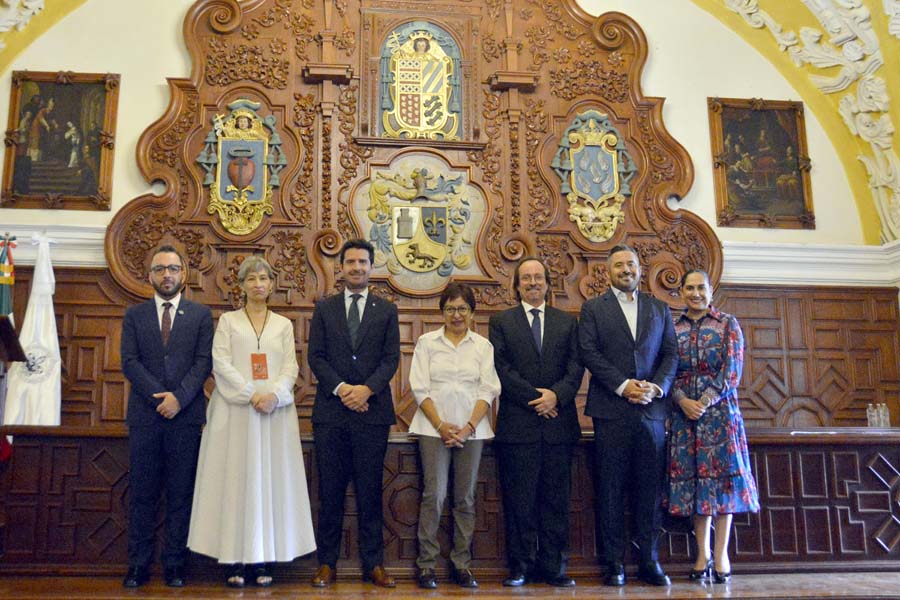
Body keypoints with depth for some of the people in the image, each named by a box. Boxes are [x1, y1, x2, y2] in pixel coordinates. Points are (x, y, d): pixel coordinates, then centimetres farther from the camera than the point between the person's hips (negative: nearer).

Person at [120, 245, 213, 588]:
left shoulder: (200, 315, 8)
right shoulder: (134, 315, 11)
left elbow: (204, 362, 0)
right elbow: (129, 362, 1)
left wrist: (179, 397, -14)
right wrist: (160, 397, -11)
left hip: (186, 415, -1)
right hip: (144, 416, 1)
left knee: (181, 494, 3)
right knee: (142, 493, 5)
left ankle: (175, 565, 10)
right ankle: (138, 565, 12)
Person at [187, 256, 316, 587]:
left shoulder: (284, 325, 13)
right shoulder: (227, 321, 8)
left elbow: (290, 367, 5)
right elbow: (221, 364, -3)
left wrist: (274, 395, -14)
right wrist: (251, 395, -14)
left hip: (275, 411, 2)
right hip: (235, 410, -2)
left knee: (270, 481, 1)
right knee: (235, 480, -3)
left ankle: (262, 559, 5)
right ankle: (234, 560, 1)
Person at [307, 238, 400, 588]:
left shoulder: (386, 310, 9)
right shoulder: (324, 309, 10)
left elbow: (391, 358, 2)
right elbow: (316, 356, 2)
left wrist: (367, 388, -13)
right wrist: (340, 388, -12)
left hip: (372, 411, 0)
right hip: (330, 411, 0)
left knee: (370, 491, 4)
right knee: (330, 492, 5)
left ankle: (373, 563, 12)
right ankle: (327, 563, 14)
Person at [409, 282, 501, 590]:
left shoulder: (483, 346, 9)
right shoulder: (427, 342, 7)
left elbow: (488, 390, 3)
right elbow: (420, 387, 0)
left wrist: (469, 426, -9)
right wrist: (441, 425, -10)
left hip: (471, 429, 2)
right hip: (434, 428, -1)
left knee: (465, 498, 4)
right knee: (433, 495, -6)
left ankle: (462, 564, 12)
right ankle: (426, 564, 3)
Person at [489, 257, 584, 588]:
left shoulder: (568, 322, 14)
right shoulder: (501, 322, 7)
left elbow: (576, 366, 5)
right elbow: (501, 368, -3)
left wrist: (557, 395, -12)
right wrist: (535, 398, -11)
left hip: (559, 422, 2)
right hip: (517, 423, -2)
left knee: (556, 499, 6)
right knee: (519, 500, 2)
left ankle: (553, 567, 13)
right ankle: (520, 566, 10)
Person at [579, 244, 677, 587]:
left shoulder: (659, 309, 16)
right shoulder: (593, 309, 8)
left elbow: (671, 354, 10)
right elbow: (589, 353, -3)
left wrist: (657, 387, -8)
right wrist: (623, 385, -13)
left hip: (652, 410, 2)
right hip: (611, 410, -2)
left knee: (649, 489, 5)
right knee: (610, 490, 1)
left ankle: (649, 561, 14)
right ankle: (614, 562, 8)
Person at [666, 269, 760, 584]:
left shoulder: (728, 324, 3)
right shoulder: (672, 329, 9)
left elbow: (732, 370, -5)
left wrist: (705, 401, -14)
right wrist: (683, 401, -12)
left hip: (719, 410, -2)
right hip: (684, 413, 2)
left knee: (721, 476, -2)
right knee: (692, 479, 4)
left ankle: (721, 554, 6)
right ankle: (702, 553, 12)